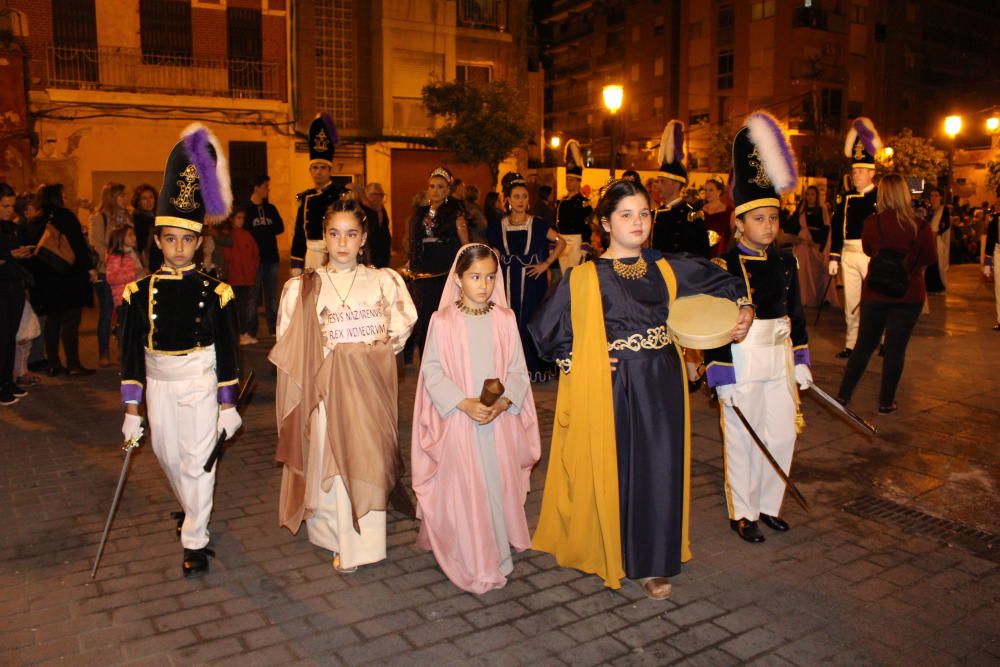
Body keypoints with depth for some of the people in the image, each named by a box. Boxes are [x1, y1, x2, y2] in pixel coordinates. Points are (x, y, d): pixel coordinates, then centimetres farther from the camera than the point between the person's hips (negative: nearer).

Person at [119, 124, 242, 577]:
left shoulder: (215, 292, -9)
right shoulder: (140, 293, -4)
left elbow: (227, 351, -5)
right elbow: (131, 353, -1)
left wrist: (228, 405, -4)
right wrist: (131, 410, -2)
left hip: (200, 383, -3)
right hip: (159, 384, 3)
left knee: (198, 459, 0)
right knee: (168, 456, 18)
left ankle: (194, 541, 12)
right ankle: (188, 506, 46)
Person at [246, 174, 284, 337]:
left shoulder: (271, 209, 13)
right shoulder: (246, 209, -2)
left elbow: (280, 228, 2)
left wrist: (259, 231, -8)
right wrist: (268, 230, -9)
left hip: (271, 257, 5)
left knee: (272, 296, 10)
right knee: (252, 296, -1)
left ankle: (274, 329, 17)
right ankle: (250, 332, 4)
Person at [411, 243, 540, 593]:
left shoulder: (505, 319, 2)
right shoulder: (442, 320, -4)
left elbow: (518, 369, 4)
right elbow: (432, 371, -5)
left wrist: (503, 401, -13)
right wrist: (465, 403, -16)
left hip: (500, 420, 2)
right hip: (458, 420, -2)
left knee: (499, 484, 8)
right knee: (462, 489, 1)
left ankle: (497, 555, 26)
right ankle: (471, 563, 15)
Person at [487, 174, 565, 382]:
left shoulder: (537, 224, 0)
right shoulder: (500, 226, 6)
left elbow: (561, 242, 3)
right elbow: (495, 257, 9)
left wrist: (546, 264, -2)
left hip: (532, 280, -2)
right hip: (509, 281, 2)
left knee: (531, 321, -1)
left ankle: (535, 368, 8)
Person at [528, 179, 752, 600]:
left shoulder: (667, 269, 5)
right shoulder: (586, 277, -7)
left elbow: (725, 284, 17)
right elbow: (546, 329, -2)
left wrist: (744, 312, 0)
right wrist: (578, 363, -9)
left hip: (662, 388, 4)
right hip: (611, 390, -4)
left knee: (659, 469, 7)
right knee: (612, 470, 6)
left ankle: (652, 563, 23)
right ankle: (608, 551, 28)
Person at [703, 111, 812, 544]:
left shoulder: (785, 261, 7)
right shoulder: (725, 265, -12)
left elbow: (796, 315, 14)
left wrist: (800, 361, 12)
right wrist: (723, 378, -15)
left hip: (779, 360, 6)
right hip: (742, 362, -6)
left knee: (782, 437, 13)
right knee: (743, 442, 5)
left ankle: (769, 505, 32)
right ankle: (742, 513, 22)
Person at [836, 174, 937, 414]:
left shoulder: (872, 223, -9)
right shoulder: (921, 227, -12)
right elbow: (931, 259, 2)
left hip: (875, 293, 1)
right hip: (908, 295, -1)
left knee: (864, 345, 13)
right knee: (895, 349, 7)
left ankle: (843, 395, 16)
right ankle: (886, 402, 14)